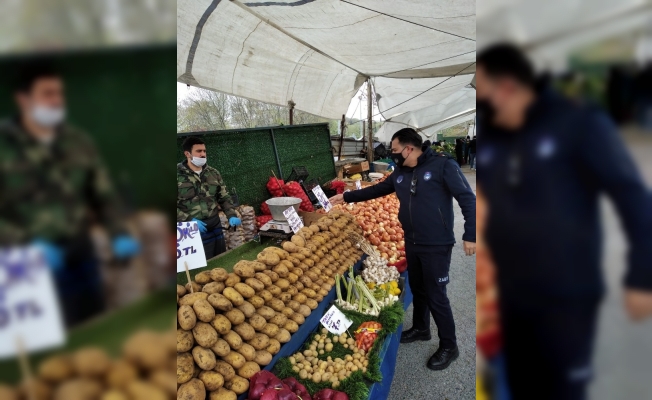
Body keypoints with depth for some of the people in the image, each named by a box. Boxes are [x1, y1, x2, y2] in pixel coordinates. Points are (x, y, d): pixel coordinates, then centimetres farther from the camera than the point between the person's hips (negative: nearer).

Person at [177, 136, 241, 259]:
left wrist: (232, 216, -3)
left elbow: (224, 197, 13)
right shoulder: (178, 175, -7)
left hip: (215, 227, 5)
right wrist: (189, 220, -18)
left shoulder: (213, 173, 8)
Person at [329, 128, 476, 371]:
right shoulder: (400, 173, 6)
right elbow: (377, 190, 20)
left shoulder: (442, 165, -15)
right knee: (417, 288, 20)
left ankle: (449, 346, 16)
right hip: (411, 243, 7)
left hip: (437, 245, -7)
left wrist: (470, 235, -18)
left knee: (436, 295, 0)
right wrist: (346, 197, 18)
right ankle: (421, 328, 41)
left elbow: (467, 199, -14)